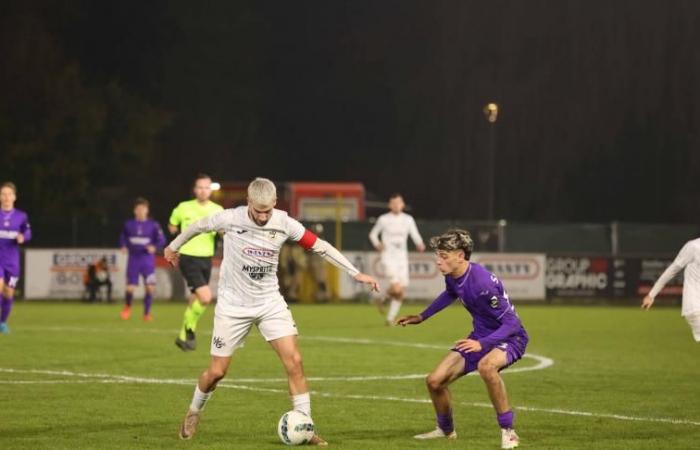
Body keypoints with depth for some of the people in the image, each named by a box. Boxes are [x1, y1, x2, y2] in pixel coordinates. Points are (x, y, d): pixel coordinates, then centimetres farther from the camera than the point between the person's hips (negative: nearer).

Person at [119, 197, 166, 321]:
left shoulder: (153, 225, -1)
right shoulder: (128, 224, 4)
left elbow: (161, 240, -1)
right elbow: (123, 237, 17)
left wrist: (155, 247, -20)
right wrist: (124, 246, -2)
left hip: (147, 259, -1)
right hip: (133, 259, 1)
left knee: (150, 287, -10)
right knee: (130, 288, -4)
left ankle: (147, 313, 9)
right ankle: (127, 307, 28)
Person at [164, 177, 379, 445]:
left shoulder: (284, 224, -11)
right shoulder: (230, 219, -16)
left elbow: (319, 246, -3)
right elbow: (198, 226, 3)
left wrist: (355, 273, -3)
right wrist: (174, 247, 20)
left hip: (270, 303, 2)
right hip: (233, 306, -2)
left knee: (294, 361, -12)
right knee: (217, 371, 1)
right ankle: (194, 413, 31)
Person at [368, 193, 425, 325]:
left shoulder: (408, 219, 6)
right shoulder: (383, 219, -1)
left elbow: (415, 235, 2)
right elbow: (373, 234, 10)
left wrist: (420, 244, -20)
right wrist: (377, 244, -11)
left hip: (402, 258, 4)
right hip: (388, 258, -4)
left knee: (401, 292, 2)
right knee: (396, 288, -21)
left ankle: (390, 318, 17)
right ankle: (383, 300, 10)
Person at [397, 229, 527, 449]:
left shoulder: (482, 282, -32)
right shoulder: (452, 277, -6)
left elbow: (512, 323, -29)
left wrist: (482, 344, -41)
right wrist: (422, 317, 27)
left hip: (509, 337, -9)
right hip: (481, 335, 9)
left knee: (486, 366, -42)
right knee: (434, 381, 4)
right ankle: (446, 430, 33)